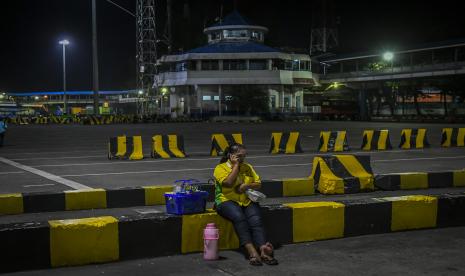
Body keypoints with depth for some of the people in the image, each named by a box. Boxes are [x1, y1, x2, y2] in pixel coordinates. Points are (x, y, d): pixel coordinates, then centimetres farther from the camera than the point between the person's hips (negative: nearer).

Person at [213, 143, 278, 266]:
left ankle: (263, 250, -44)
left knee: (256, 219, -27)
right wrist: (236, 165, -5)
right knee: (239, 217, -36)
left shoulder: (248, 167, 19)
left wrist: (247, 185, -5)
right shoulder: (220, 168, 3)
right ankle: (252, 251, -44)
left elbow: (258, 184, 15)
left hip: (247, 200, 4)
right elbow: (228, 183, -14)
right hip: (227, 201, -4)